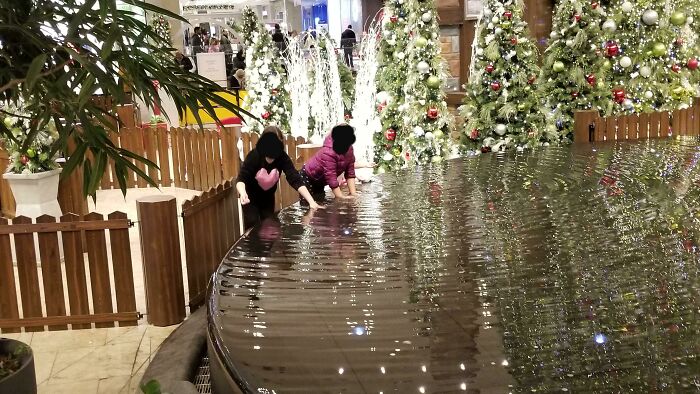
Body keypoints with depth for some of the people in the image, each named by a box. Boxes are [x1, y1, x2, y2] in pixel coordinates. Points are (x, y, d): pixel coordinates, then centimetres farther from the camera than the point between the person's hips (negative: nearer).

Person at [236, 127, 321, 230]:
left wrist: (311, 201, -39)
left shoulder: (283, 157, -24)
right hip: (251, 197, -3)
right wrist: (243, 193, -56)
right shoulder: (254, 156, -30)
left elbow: (295, 180, -28)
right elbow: (241, 178, -33)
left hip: (268, 197, 3)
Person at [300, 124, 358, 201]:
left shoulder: (349, 149, -13)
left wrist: (353, 193, -19)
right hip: (307, 178, -8)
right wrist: (341, 197, -36)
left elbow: (350, 173, -11)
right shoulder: (328, 152, -37)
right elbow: (331, 176, -37)